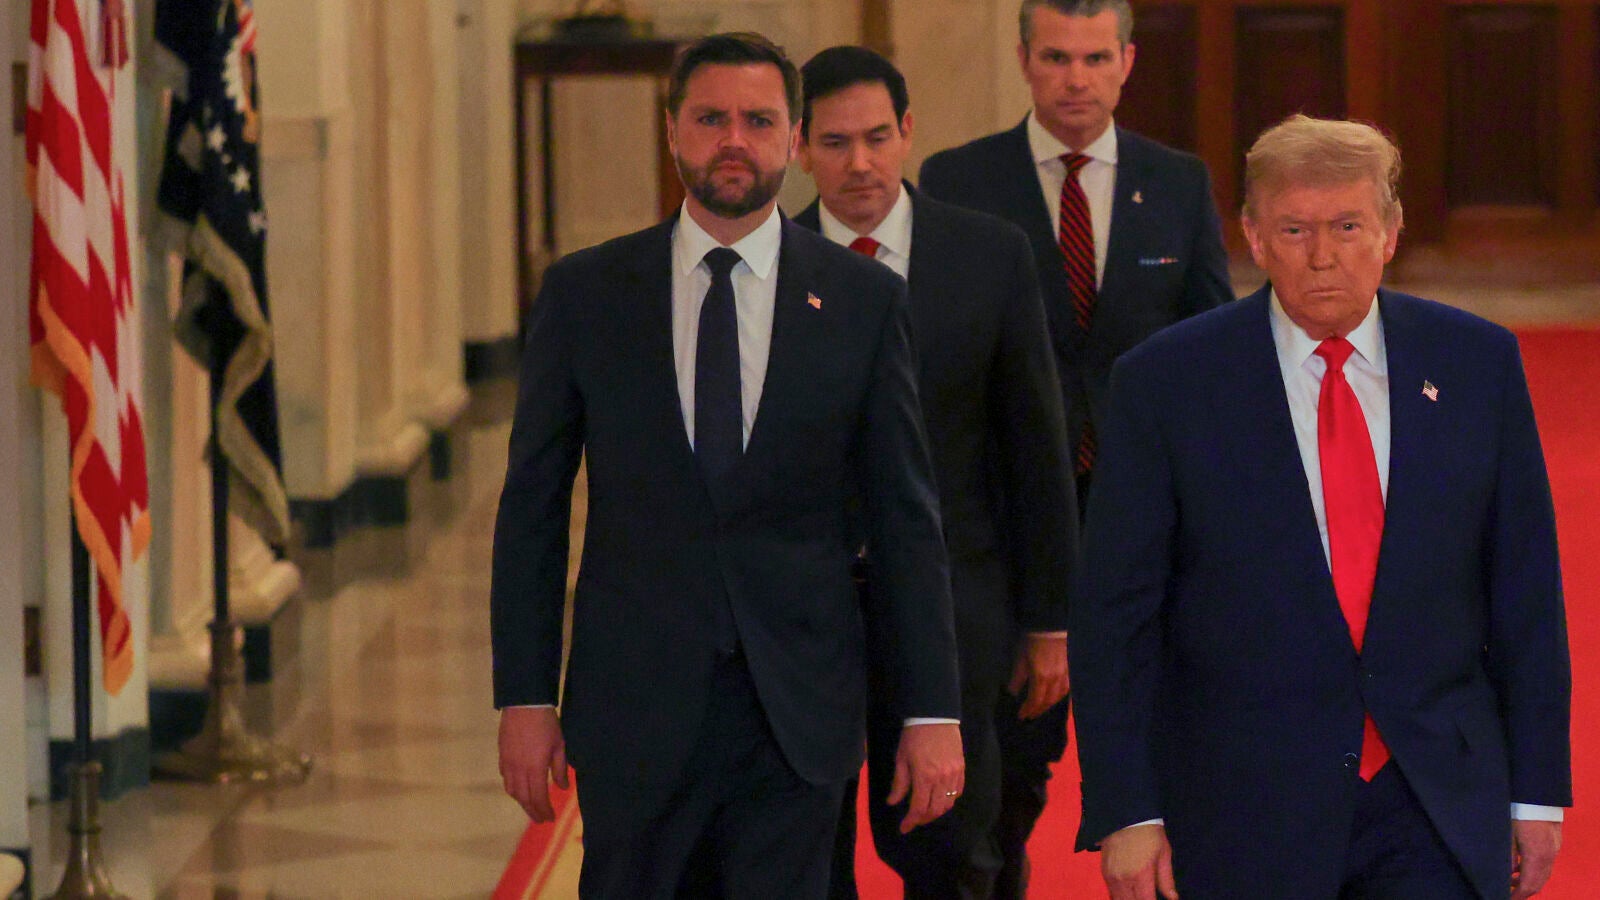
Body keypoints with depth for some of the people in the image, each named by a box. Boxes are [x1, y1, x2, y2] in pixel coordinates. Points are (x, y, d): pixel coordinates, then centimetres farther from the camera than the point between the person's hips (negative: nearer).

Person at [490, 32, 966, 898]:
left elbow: (905, 517, 2)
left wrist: (933, 711, -2)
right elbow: (532, 509, 5)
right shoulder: (584, 293, 3)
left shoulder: (863, 300, 2)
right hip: (635, 704, 0)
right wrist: (523, 696, -1)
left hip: (798, 714, 0)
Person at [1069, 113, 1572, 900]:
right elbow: (1114, 616, -4)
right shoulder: (1166, 383, -4)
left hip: (1437, 811, 1)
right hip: (1243, 810, -1)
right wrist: (1125, 813, -9)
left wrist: (1537, 789, 4)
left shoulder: (1477, 363, 3)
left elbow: (1525, 589, 6)